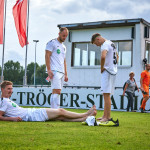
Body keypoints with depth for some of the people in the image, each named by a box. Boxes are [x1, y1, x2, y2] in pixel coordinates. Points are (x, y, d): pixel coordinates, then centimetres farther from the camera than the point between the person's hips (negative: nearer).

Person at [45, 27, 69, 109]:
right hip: (54, 71, -8)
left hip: (62, 72, 8)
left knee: (56, 92, 6)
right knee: (57, 91, -17)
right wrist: (49, 70, -17)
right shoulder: (52, 43, 1)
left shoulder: (64, 47, 25)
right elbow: (47, 56, -8)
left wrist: (65, 74, 19)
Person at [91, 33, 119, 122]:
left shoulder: (105, 45, -12)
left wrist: (102, 67, -17)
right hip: (113, 71, 10)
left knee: (106, 95, -9)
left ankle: (107, 117, -10)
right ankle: (105, 116, 18)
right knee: (107, 95, 13)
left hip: (107, 71, -10)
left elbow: (103, 57, -31)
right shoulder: (111, 43, 19)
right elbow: (117, 56, 33)